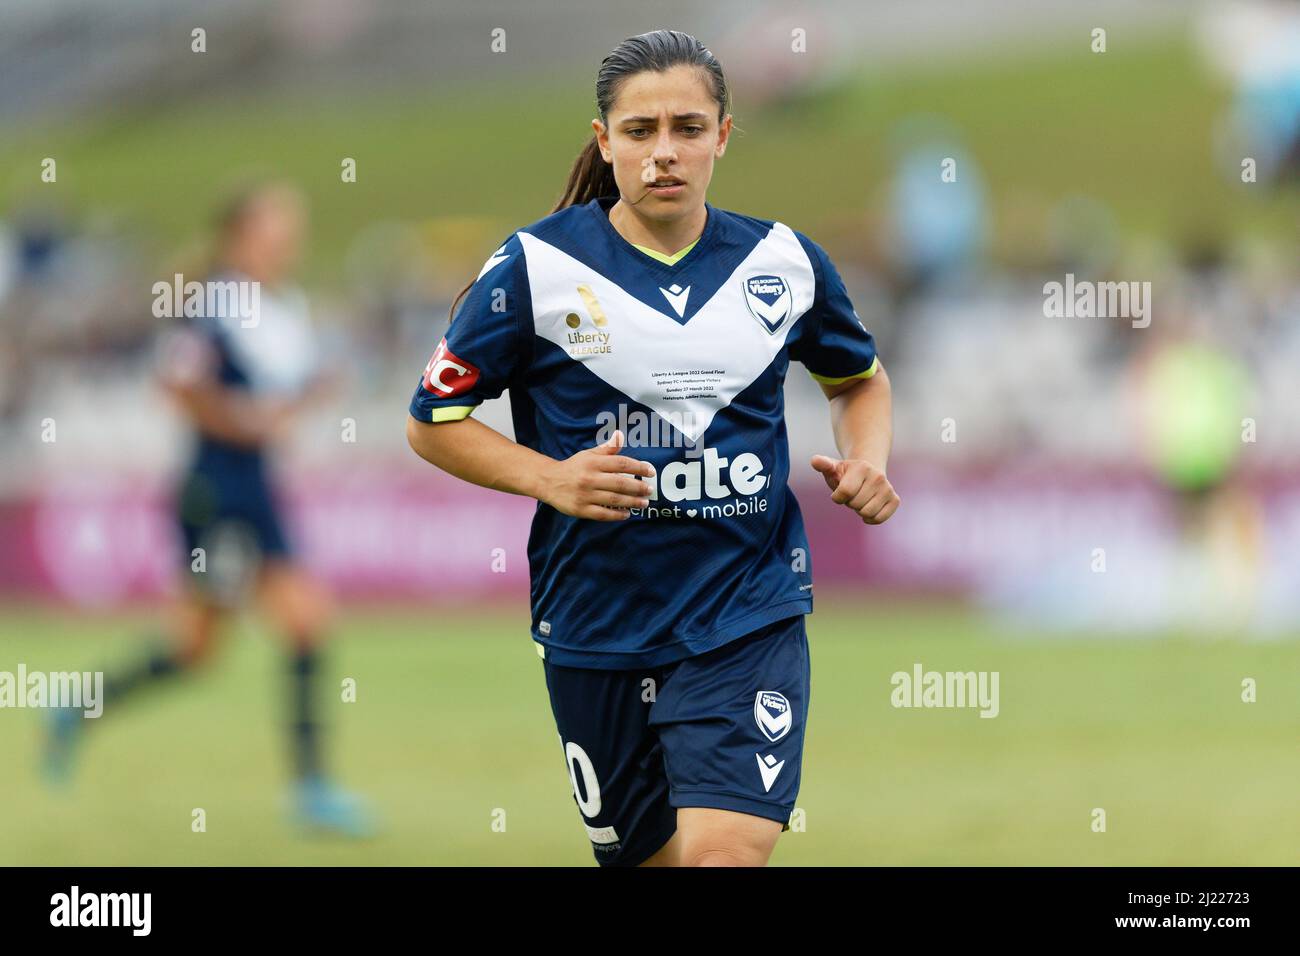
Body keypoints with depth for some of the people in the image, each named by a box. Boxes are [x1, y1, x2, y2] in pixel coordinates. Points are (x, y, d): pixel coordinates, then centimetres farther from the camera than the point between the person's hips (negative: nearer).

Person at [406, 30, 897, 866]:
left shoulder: (784, 263, 2)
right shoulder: (537, 266, -6)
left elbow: (859, 379, 22)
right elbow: (433, 421, 1)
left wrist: (868, 464, 1)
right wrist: (551, 478, -15)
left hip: (748, 618, 0)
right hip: (597, 630, 0)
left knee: (724, 855, -21)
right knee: (649, 854, 12)